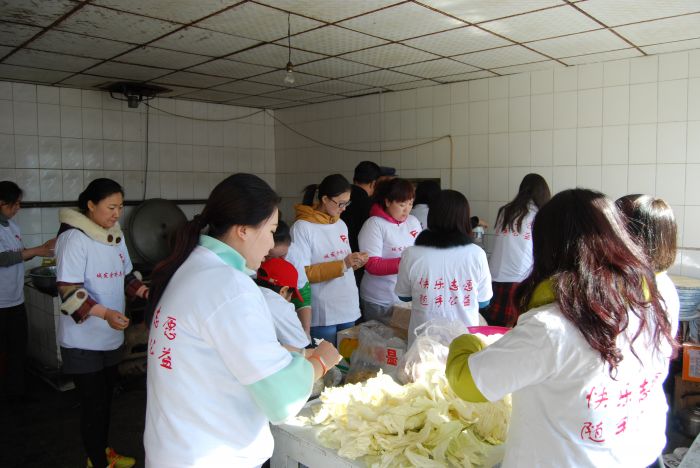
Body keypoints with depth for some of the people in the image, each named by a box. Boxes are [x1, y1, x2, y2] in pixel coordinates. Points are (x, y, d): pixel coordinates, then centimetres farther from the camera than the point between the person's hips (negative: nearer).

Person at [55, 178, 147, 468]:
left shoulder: (115, 235, 6)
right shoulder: (75, 238, -17)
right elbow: (68, 290, -21)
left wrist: (143, 291, -3)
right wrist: (104, 313, -32)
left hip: (111, 336, 7)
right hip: (83, 340, -7)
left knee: (106, 399, 19)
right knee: (93, 404, 3)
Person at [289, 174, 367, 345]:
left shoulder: (341, 224, 12)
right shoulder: (302, 227, -12)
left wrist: (355, 262, -3)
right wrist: (342, 265, -19)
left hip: (349, 308, 7)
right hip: (323, 314, -7)